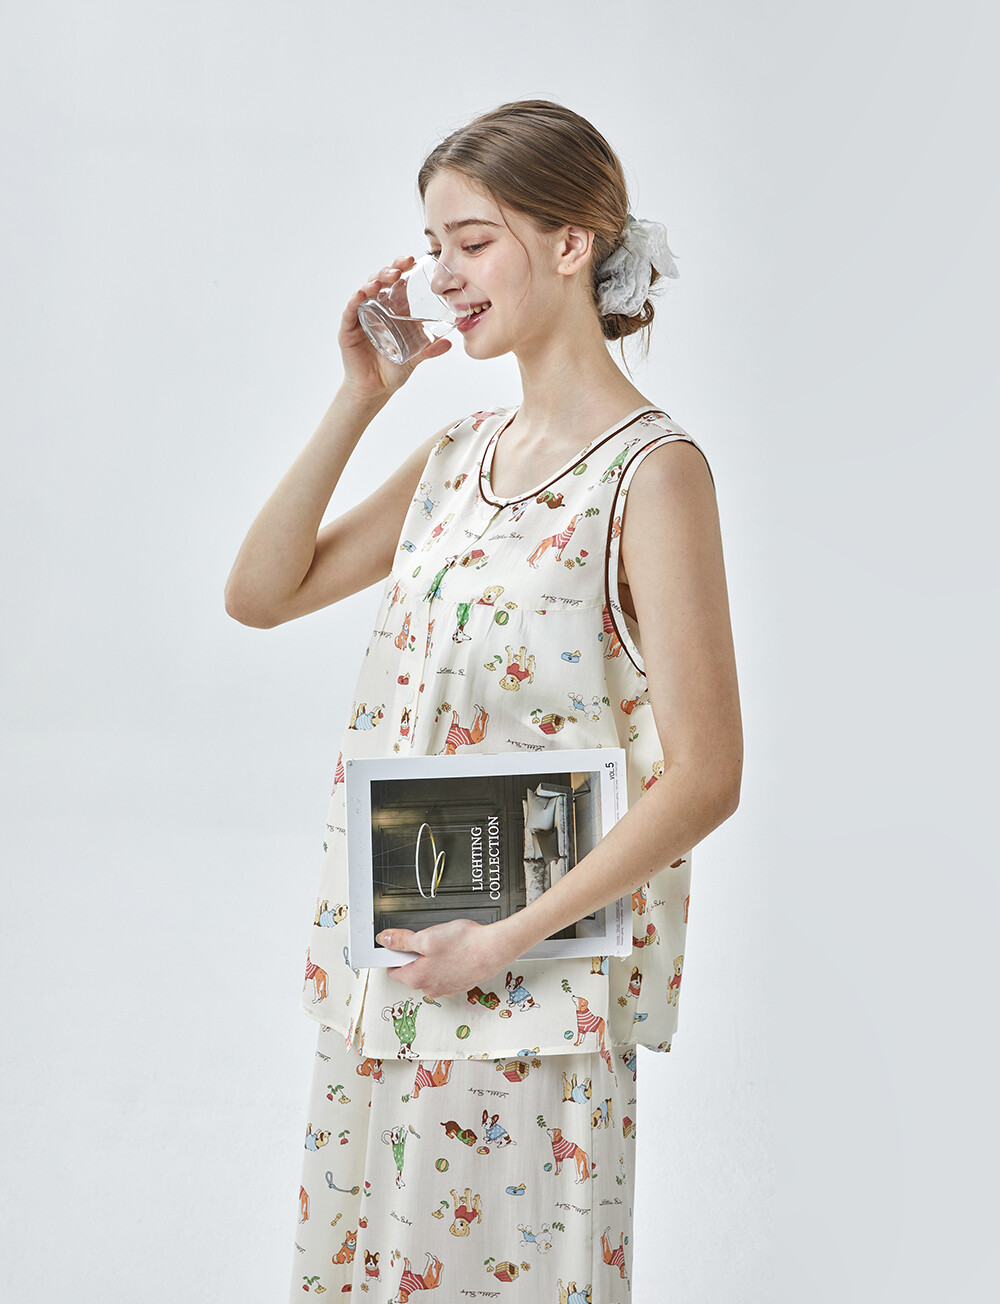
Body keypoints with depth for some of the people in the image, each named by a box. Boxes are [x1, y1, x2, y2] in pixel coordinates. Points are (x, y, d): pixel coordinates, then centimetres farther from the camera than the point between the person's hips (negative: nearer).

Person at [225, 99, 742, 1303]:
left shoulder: (650, 470, -13)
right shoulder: (462, 451, 9)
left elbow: (704, 776, -16)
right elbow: (262, 593, 8)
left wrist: (510, 938, -19)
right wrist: (358, 400, 1)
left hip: (535, 979, -7)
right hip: (387, 956, 7)